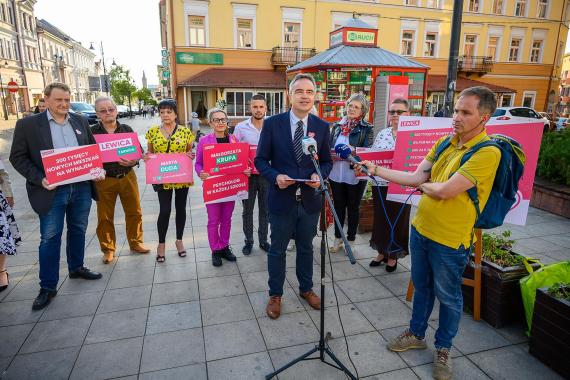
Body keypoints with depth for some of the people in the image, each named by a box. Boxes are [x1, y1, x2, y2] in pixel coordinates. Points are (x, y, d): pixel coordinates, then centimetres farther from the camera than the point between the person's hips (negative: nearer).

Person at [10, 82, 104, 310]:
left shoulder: (81, 121, 8)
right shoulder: (27, 124, -3)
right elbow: (18, 157, -3)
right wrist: (39, 179, -16)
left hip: (81, 188, 4)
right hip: (52, 191, -3)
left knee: (78, 231, 17)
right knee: (49, 238, 4)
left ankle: (76, 268, 36)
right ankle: (48, 286, 16)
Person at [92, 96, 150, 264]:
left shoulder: (127, 129, 3)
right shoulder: (92, 132, -3)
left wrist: (133, 161, -18)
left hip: (127, 177, 2)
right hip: (104, 180, -2)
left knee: (134, 212, 11)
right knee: (105, 217, 8)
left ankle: (135, 242, 29)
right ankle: (108, 249, 24)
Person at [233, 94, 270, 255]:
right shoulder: (241, 127, -3)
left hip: (266, 174, 1)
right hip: (247, 174, -1)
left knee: (265, 209, 11)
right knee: (247, 210, 10)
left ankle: (263, 240, 27)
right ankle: (248, 241, 25)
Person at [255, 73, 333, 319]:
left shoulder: (322, 126, 0)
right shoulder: (272, 123, -7)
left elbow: (327, 161, 7)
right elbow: (261, 160, -3)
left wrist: (319, 175, -14)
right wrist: (275, 177, -20)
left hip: (310, 199, 2)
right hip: (281, 199, -2)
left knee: (306, 248, 19)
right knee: (277, 250, 12)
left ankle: (306, 289, 41)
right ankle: (275, 295, 32)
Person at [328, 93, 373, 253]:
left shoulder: (367, 129, -2)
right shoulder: (337, 126, 9)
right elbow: (328, 146, 12)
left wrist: (353, 150, -27)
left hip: (355, 175, -3)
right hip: (336, 173, 3)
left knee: (353, 208, 11)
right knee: (338, 206, 14)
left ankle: (350, 240, 26)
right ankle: (338, 238, 29)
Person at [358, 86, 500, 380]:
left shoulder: (487, 152, -20)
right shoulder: (444, 143, 3)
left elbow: (445, 191, -26)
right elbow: (415, 177, 0)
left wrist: (423, 186, -5)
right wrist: (375, 170, -8)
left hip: (450, 241, -6)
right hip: (420, 229, 7)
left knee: (448, 297, 15)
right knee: (421, 287, 22)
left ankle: (443, 349, 36)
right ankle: (416, 334, 43)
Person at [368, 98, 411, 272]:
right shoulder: (382, 134, 9)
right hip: (380, 184, 5)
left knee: (397, 220, 10)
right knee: (381, 218, 14)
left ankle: (393, 256, 28)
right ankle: (382, 251, 33)